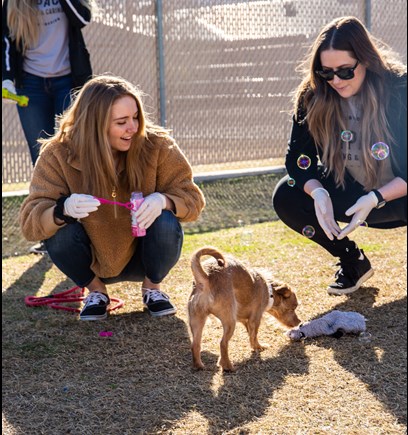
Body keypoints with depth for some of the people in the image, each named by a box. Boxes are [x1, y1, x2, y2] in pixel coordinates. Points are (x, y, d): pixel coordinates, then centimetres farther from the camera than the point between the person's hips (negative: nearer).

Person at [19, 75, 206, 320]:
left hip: (141, 257, 0)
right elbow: (30, 220, -22)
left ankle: (152, 287, 3)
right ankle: (96, 290, 2)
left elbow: (192, 198, -13)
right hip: (92, 261, 0)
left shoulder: (156, 146, -17)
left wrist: (163, 200, -36)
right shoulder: (59, 155, -19)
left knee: (166, 223, -29)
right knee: (58, 232, -28)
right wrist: (63, 209, -45)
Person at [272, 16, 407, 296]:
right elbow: (299, 157, -10)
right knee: (286, 197, -18)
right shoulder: (313, 97, -13)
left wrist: (375, 199, -36)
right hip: (350, 194, 4)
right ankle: (353, 262, 3)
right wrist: (318, 193, -30)